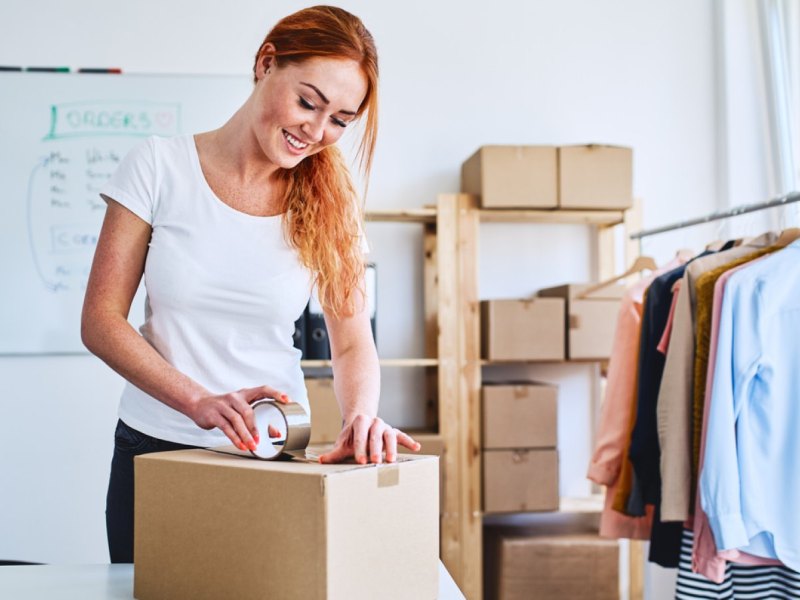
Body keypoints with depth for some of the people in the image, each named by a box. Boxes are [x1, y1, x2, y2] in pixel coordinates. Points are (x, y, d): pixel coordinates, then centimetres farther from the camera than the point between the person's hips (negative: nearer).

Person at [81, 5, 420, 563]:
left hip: (274, 456, 1)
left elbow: (353, 342, -4)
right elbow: (101, 319, -8)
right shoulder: (160, 166, -7)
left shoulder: (328, 202, -2)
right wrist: (200, 402, -22)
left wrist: (362, 415, -26)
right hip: (156, 449, 0)